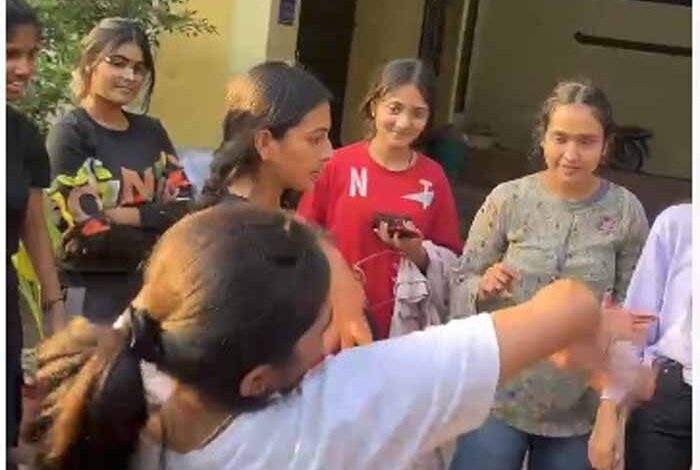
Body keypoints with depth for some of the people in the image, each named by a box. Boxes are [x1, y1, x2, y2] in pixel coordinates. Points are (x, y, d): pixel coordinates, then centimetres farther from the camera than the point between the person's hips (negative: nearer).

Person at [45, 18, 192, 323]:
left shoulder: (151, 131, 8)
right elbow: (92, 235, -18)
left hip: (152, 287, 6)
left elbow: (184, 208, -1)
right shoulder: (69, 134, -10)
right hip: (92, 293, -6)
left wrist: (126, 215, -16)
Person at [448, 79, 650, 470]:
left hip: (579, 407, 1)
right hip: (499, 395, 0)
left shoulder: (626, 211, -5)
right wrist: (483, 288, -21)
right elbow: (462, 283, 0)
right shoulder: (508, 199, -7)